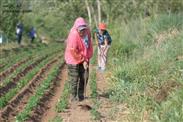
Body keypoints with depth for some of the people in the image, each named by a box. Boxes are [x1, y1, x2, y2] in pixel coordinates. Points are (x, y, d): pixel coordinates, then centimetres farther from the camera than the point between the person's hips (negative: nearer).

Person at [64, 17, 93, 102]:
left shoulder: (87, 31, -7)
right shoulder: (73, 35, -27)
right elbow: (73, 51, -26)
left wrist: (86, 59, -2)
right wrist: (83, 60, -20)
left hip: (84, 58, 6)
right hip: (74, 59, -6)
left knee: (84, 77, 9)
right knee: (74, 79, -1)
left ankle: (81, 95, 22)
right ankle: (73, 96, 10)